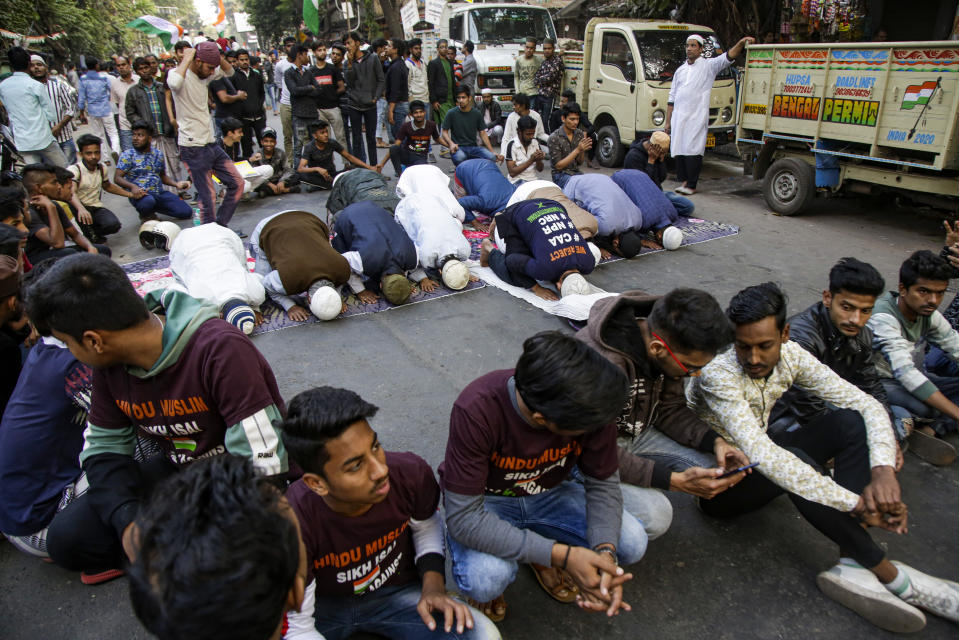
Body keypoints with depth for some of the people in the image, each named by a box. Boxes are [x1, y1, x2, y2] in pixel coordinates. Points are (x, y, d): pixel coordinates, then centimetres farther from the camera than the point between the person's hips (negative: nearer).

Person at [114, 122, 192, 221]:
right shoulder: (128, 155, -1)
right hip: (141, 194, -5)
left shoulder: (158, 154, 13)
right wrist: (133, 186, -30)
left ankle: (152, 209, 15)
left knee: (186, 212, -8)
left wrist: (177, 184, 5)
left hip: (160, 193, 5)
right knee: (148, 201, -42)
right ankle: (144, 214, 0)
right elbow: (117, 178, -10)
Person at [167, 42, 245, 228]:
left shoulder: (206, 75, 11)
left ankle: (220, 226, 19)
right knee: (207, 198, -5)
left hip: (211, 143, 8)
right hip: (193, 147, -8)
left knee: (237, 183, 9)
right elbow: (174, 82, -37)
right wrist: (187, 58, -23)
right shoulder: (179, 74, -13)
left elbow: (229, 72, 23)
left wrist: (217, 56, 3)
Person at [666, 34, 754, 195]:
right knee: (679, 150, 4)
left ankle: (691, 185, -4)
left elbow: (729, 57, -9)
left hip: (697, 116, -5)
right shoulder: (680, 70, 19)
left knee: (693, 151, -9)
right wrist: (668, 121, 14)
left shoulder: (709, 65, 6)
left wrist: (742, 42, -27)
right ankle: (684, 180, 15)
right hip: (678, 116, 5)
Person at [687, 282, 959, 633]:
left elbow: (868, 405, -9)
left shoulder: (790, 355, -10)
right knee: (792, 467, -36)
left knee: (850, 421, -14)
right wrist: (857, 503, -38)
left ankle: (851, 564, -22)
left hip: (754, 465, 7)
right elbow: (763, 456, -40)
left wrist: (883, 470, -27)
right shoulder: (717, 375, -30)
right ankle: (888, 574, -15)